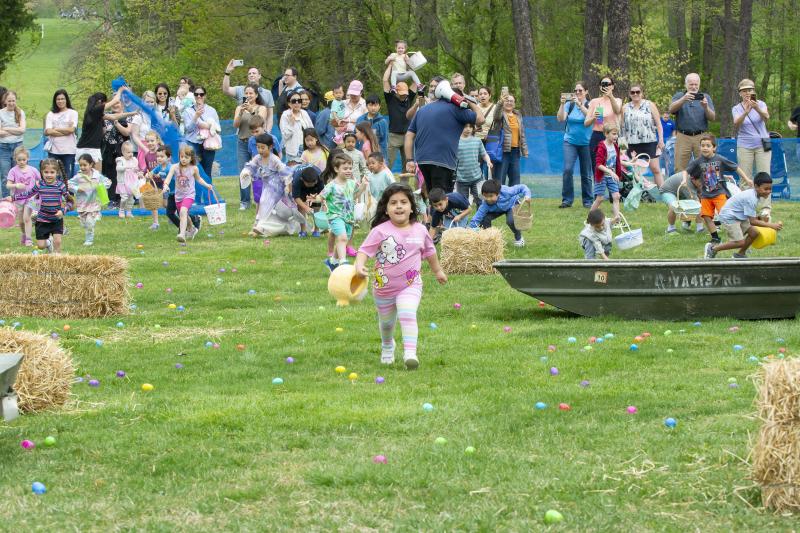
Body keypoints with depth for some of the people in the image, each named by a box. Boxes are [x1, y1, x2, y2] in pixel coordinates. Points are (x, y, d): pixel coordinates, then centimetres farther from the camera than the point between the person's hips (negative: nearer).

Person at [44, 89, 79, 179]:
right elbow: (48, 131, -2)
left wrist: (55, 129, -1)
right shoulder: (51, 114, 11)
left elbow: (71, 129, -7)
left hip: (68, 151, -2)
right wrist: (65, 131, -7)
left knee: (67, 177, -1)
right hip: (54, 150, 2)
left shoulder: (73, 113, 6)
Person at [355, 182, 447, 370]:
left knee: (408, 315, -25)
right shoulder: (380, 231, -15)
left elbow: (429, 252, 14)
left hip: (411, 285, 0)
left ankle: (410, 353, -30)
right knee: (386, 322, 20)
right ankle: (387, 347, 50)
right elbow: (364, 250, -21)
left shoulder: (420, 230, -4)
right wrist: (359, 266, -42)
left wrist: (438, 271, 28)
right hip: (384, 287, 0)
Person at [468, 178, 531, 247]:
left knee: (510, 221, -29)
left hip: (511, 205, -2)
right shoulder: (485, 204, -35)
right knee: (484, 219, -20)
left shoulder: (506, 192, -41)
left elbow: (521, 187, -32)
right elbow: (476, 219, -34)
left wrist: (527, 195, -50)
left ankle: (518, 237, 2)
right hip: (497, 210, 2)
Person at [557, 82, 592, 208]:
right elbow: (560, 118, -7)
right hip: (570, 141, 1)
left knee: (586, 173, 4)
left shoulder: (589, 105, -2)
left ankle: (587, 201, 15)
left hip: (586, 142, -1)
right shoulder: (569, 105, 3)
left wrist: (580, 105, -30)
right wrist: (562, 104, -19)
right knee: (567, 169, -14)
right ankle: (567, 199, -7)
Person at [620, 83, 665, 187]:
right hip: (632, 144, 2)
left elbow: (658, 124, 4)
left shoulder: (650, 105, 5)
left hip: (650, 142, -2)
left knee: (656, 169, -6)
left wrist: (661, 140, -3)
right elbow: (622, 127, 13)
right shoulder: (625, 108, 11)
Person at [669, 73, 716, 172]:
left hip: (701, 136, 1)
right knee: (680, 169, -5)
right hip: (683, 137, -1)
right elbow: (671, 109, -8)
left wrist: (706, 107, -16)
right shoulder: (678, 96, 13)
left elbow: (713, 118, 5)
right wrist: (683, 99, -24)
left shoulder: (705, 97, 14)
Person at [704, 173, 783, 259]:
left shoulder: (753, 195, 2)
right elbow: (752, 221, -26)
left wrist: (761, 218, -2)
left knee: (754, 233, 1)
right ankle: (712, 248, 1)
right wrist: (771, 225, -26)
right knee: (740, 243, -14)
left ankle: (740, 255, 19)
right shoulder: (751, 199, -27)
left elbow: (752, 216, 15)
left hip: (738, 217, 10)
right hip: (729, 217, -10)